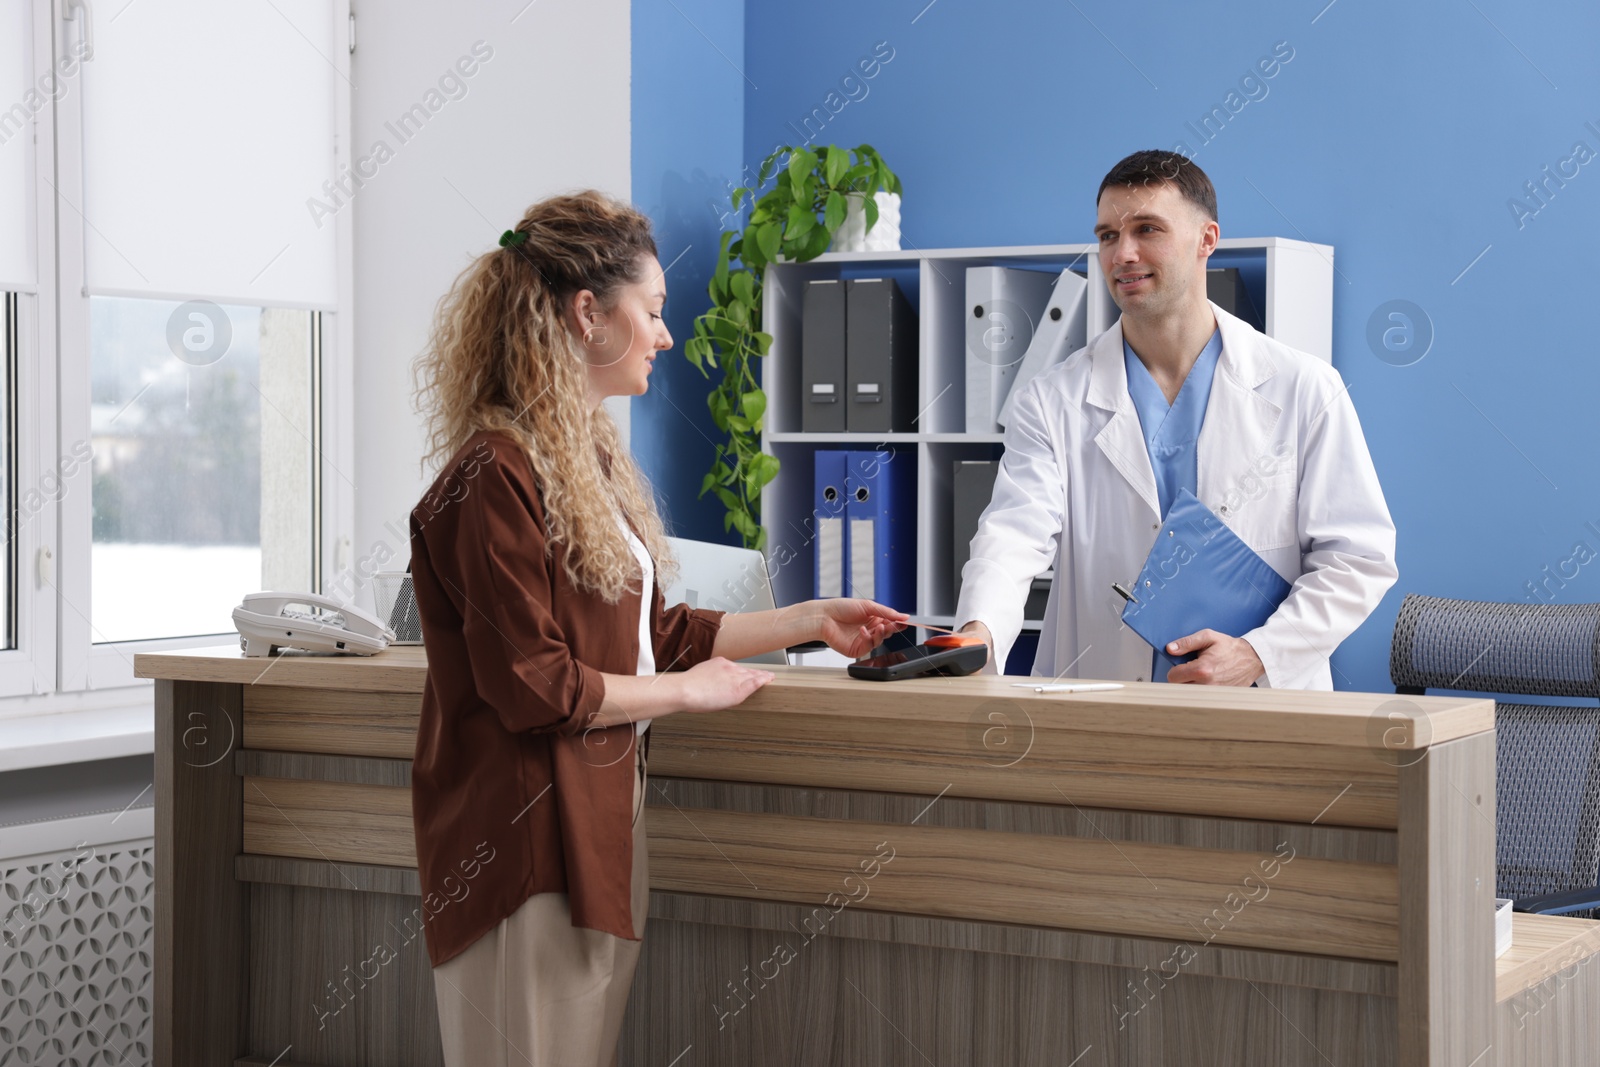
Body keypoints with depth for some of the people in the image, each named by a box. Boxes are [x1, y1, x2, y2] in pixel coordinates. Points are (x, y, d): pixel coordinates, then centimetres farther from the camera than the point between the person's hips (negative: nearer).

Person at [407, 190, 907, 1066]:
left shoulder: (589, 458, 15)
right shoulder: (496, 475, -16)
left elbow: (649, 634, 19)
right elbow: (530, 687, -18)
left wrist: (812, 619, 18)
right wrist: (686, 689, -8)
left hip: (600, 819, 9)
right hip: (530, 834, -9)